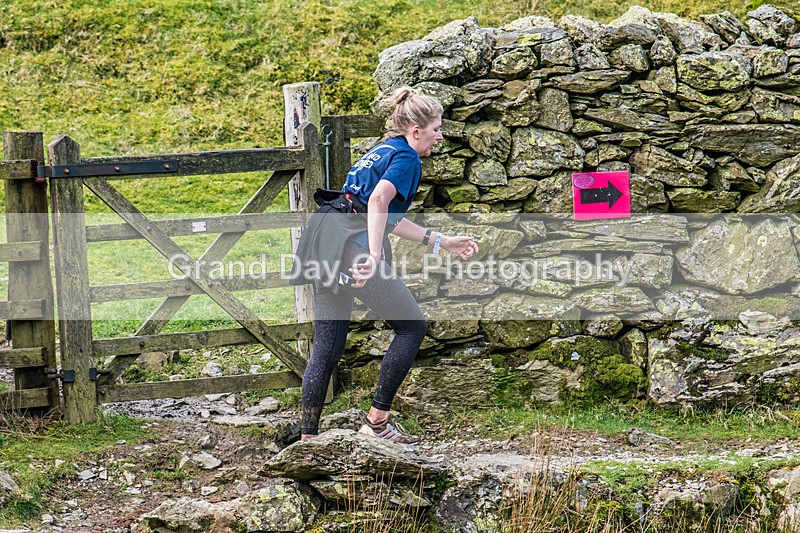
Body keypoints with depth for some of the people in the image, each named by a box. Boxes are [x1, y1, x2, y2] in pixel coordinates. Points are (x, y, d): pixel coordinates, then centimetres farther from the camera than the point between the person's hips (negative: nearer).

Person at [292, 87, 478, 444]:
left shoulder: (383, 150, 28)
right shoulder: (407, 157, 0)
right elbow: (378, 201, -18)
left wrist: (441, 241, 35)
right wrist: (374, 258, -26)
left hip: (324, 240, 9)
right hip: (352, 242, -9)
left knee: (327, 347, 10)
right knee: (413, 327, 3)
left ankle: (307, 437, 8)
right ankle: (377, 420, 4)